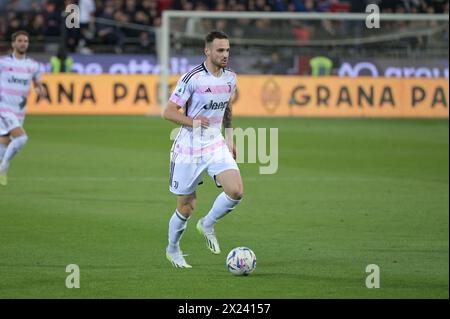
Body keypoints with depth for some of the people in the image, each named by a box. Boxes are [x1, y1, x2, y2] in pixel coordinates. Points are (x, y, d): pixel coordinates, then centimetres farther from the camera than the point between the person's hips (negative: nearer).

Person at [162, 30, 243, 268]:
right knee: (186, 207, 3)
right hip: (188, 150, -5)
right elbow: (168, 112, -14)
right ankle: (173, 250, 29)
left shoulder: (230, 78, 4)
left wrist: (229, 139, 17)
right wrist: (193, 122, -27)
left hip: (216, 146, 5)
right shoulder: (192, 79, -16)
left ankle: (208, 225, 11)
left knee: (236, 192, -16)